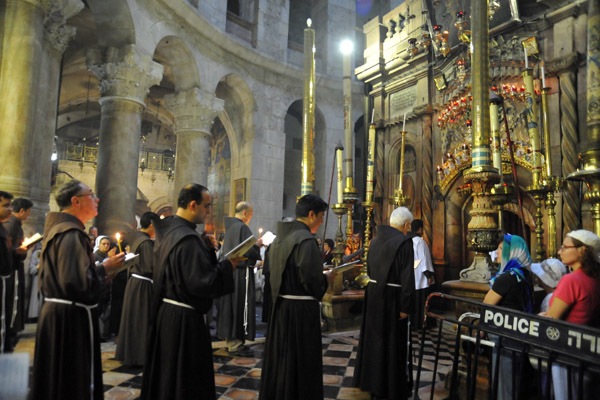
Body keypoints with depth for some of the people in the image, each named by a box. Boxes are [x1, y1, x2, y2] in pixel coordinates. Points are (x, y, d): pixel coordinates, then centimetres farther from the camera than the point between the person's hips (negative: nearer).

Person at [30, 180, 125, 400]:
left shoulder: (56, 229, 13)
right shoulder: (72, 234, -19)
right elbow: (78, 282, -28)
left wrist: (100, 271, 12)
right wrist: (105, 268, -12)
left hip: (54, 313, 10)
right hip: (73, 318, -10)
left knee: (56, 381, 21)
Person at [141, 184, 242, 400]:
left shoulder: (168, 231, 6)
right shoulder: (188, 238, -24)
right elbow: (201, 283, -26)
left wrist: (206, 249, 3)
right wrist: (228, 265, -15)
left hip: (164, 313, 10)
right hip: (184, 319, -10)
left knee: (165, 376, 24)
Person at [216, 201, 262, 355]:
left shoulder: (230, 226, 12)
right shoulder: (241, 227, -16)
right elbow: (247, 251, -23)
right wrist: (258, 244, -4)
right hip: (240, 273, -9)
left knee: (229, 306, 14)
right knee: (239, 306, -2)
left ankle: (230, 339, 25)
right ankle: (234, 344, 4)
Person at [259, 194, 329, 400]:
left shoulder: (280, 237, 7)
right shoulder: (306, 240, -20)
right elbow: (312, 279, -22)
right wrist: (324, 280, -2)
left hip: (280, 306, 8)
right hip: (301, 309, -8)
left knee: (280, 358, 20)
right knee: (301, 364, 6)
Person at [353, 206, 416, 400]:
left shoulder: (375, 240, 6)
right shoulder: (404, 242, -15)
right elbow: (407, 278, -19)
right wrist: (406, 307, -17)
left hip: (373, 295, 7)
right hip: (392, 299, -7)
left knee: (374, 338, 19)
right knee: (393, 344, 7)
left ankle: (370, 380, 34)